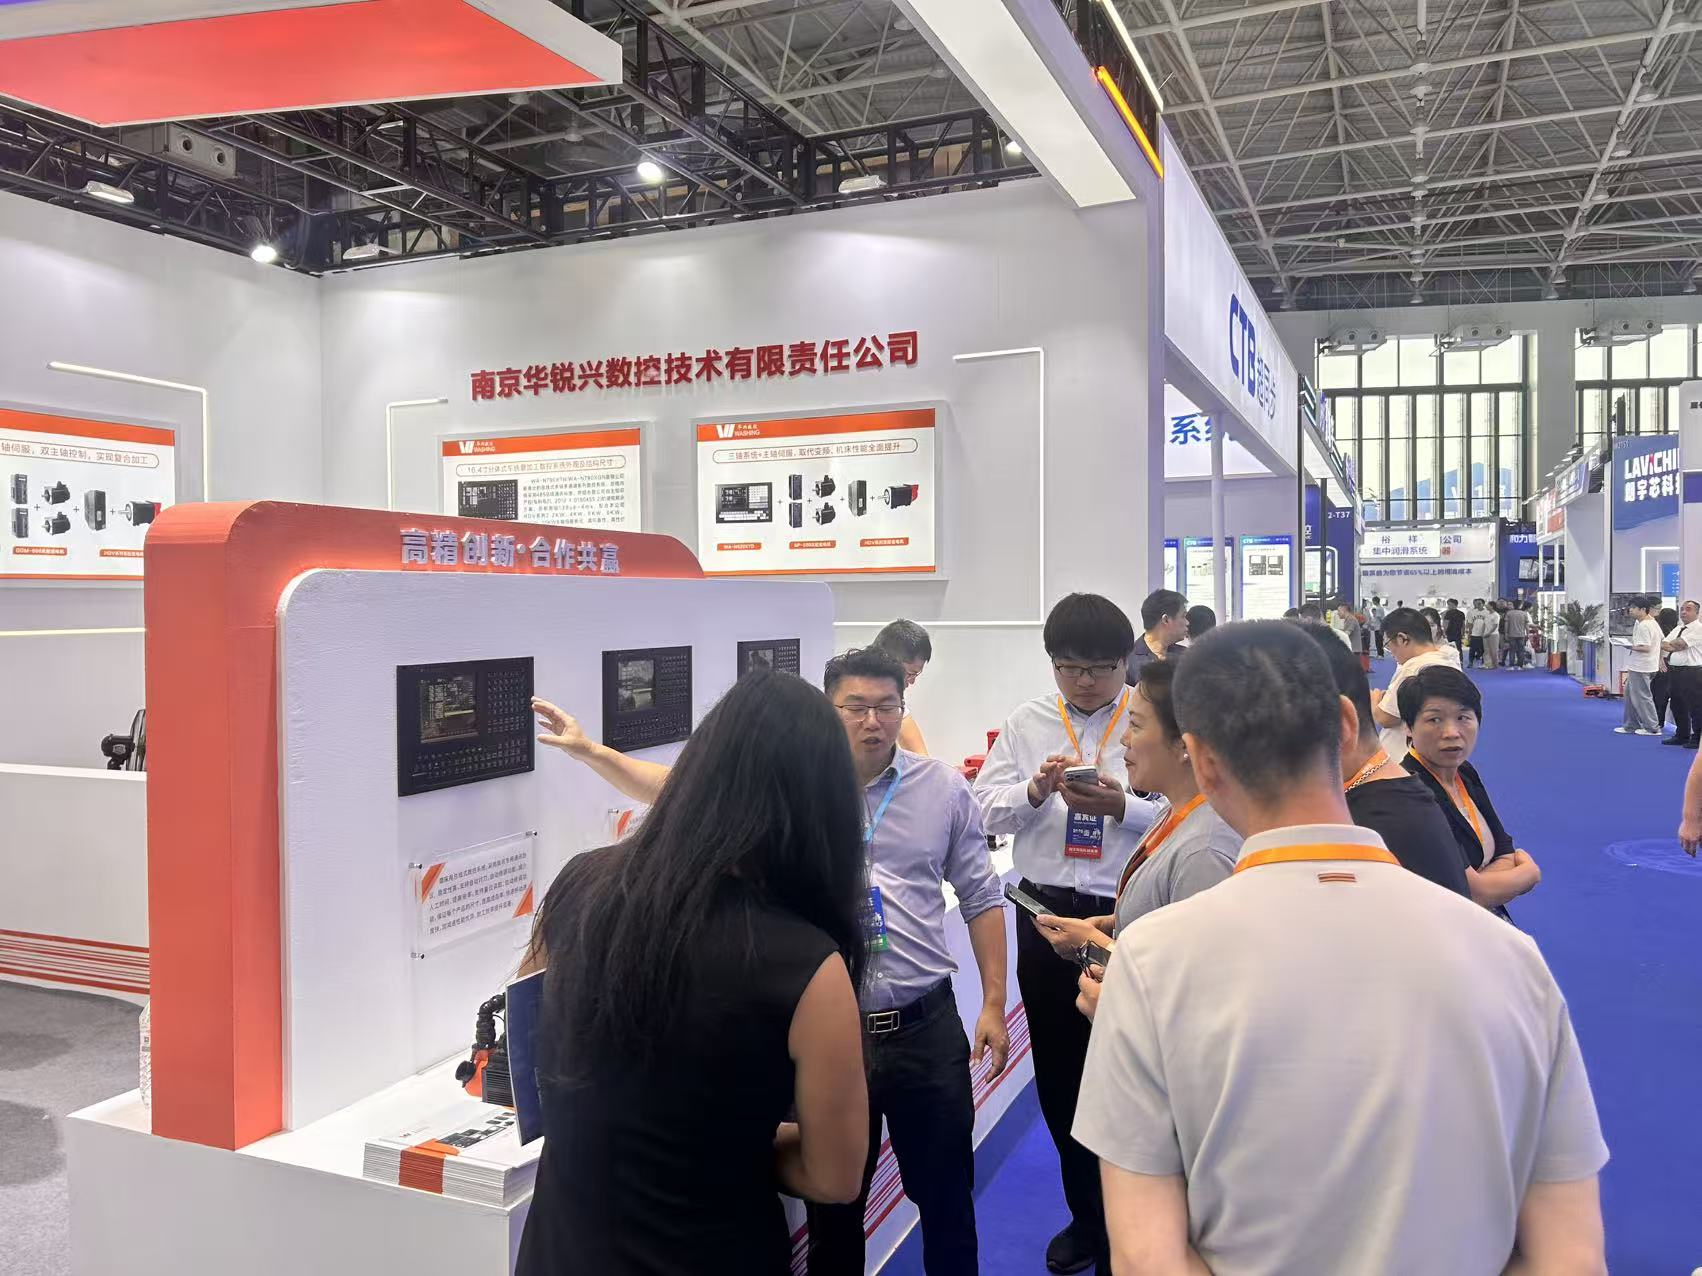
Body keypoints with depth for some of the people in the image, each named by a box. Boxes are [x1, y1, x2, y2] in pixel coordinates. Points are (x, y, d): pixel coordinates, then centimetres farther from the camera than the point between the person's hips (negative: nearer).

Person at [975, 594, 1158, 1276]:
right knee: (1057, 1070, 16)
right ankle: (1085, 1212, 38)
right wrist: (1035, 790, -16)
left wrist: (1120, 805, -25)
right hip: (1048, 913, 4)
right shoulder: (1026, 722, 4)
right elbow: (988, 811, 2)